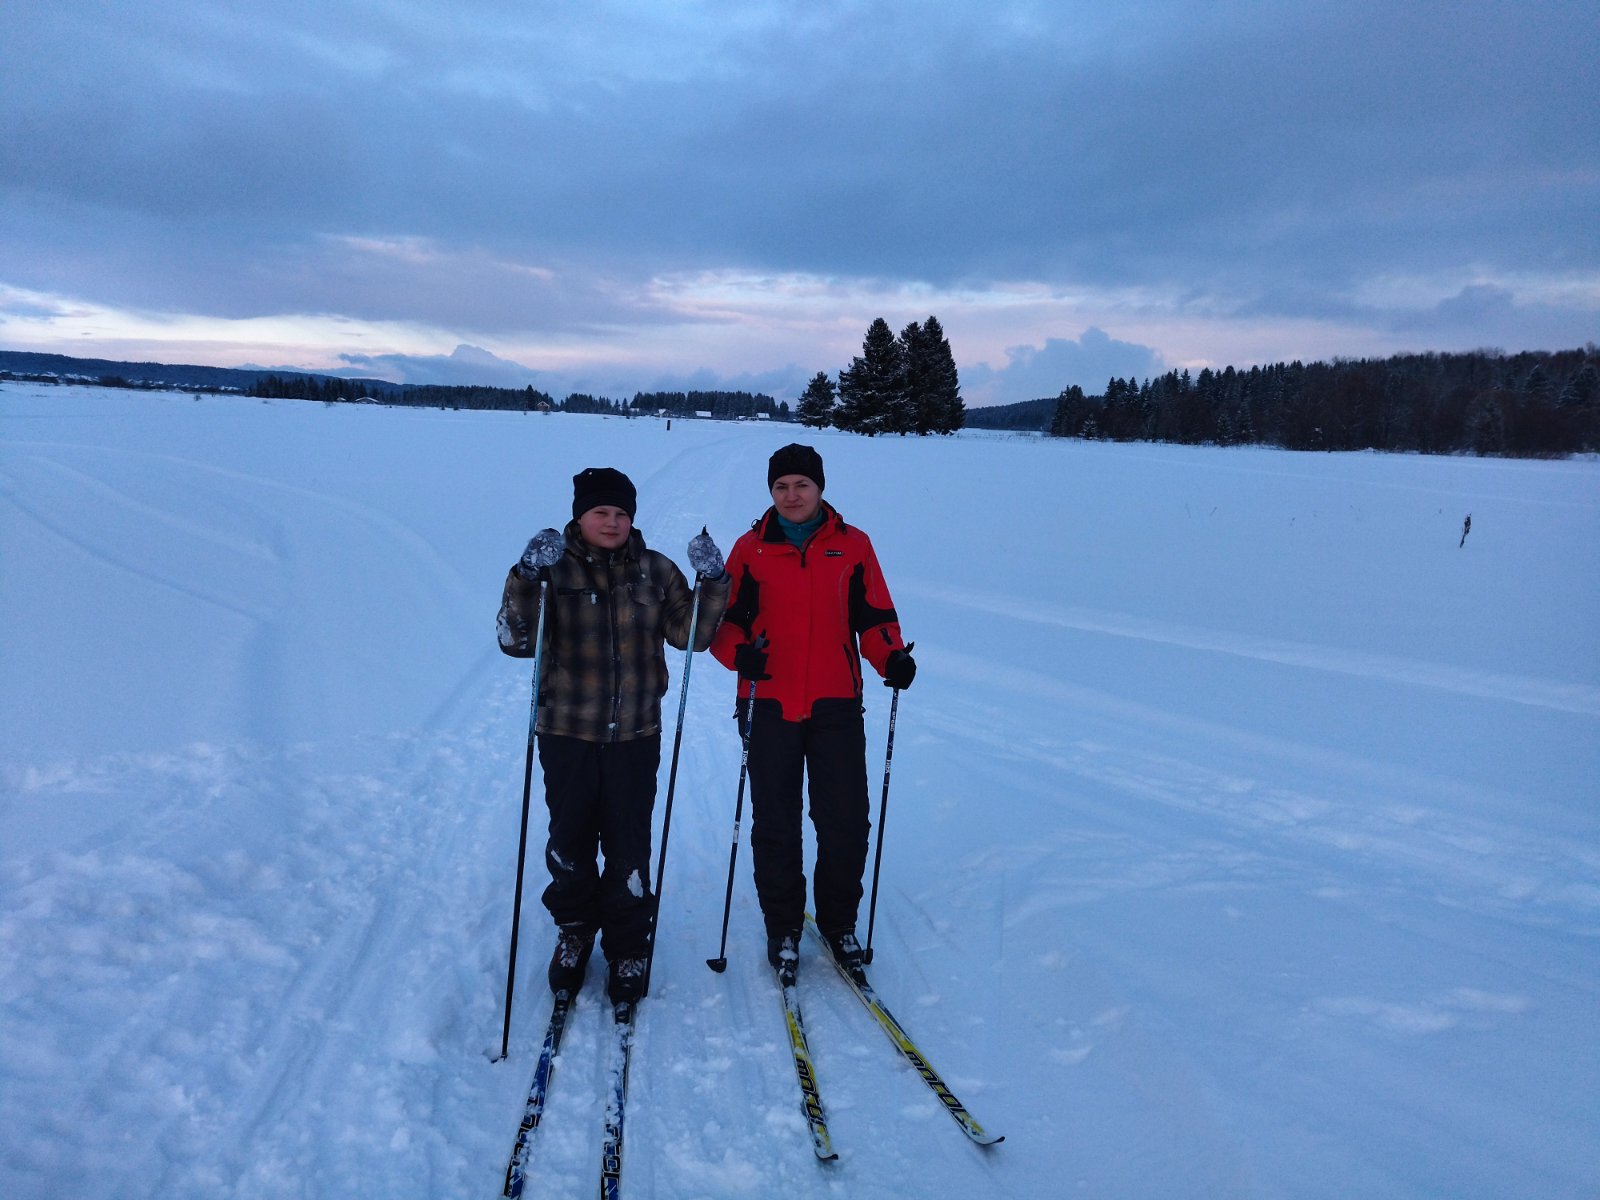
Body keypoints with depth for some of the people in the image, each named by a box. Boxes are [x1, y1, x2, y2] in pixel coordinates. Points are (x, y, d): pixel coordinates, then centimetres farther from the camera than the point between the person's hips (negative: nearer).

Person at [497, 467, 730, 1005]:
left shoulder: (656, 571, 3)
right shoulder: (555, 569, -3)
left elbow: (691, 633, 4)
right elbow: (516, 641, -10)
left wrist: (711, 582, -10)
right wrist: (526, 578, -23)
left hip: (635, 736, 1)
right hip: (567, 733, 0)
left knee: (629, 846, 5)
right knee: (569, 840, 13)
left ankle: (627, 946, 24)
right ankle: (575, 930, 37)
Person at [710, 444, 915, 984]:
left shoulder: (853, 546, 5)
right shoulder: (750, 549, 4)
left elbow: (874, 615, 9)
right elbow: (723, 619, 6)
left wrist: (892, 659, -9)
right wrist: (738, 652, -14)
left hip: (836, 705, 0)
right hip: (770, 705, 0)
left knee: (846, 823, 3)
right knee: (774, 825, 7)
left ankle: (838, 923, 25)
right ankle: (783, 929, 25)